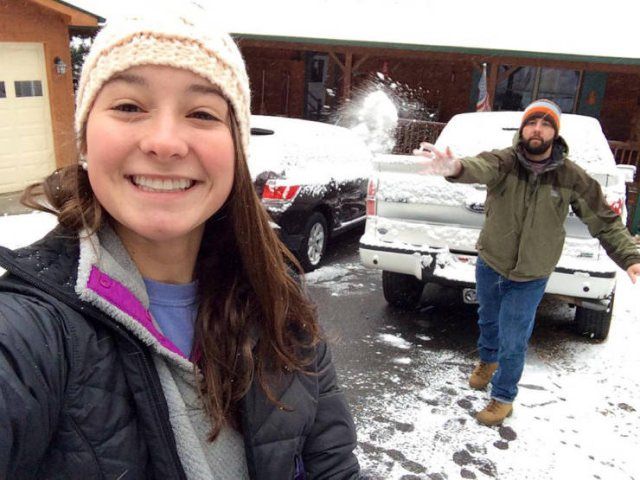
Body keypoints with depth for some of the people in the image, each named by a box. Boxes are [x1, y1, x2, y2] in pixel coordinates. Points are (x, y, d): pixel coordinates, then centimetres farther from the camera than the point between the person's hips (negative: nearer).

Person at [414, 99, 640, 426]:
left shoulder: (571, 177, -14)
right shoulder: (504, 161, -19)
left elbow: (605, 221, -4)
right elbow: (481, 167, -44)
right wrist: (457, 168, -67)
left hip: (530, 279, -1)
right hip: (489, 265, 1)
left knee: (513, 343, 3)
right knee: (488, 321, 26)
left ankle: (503, 397, 30)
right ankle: (487, 359, 58)